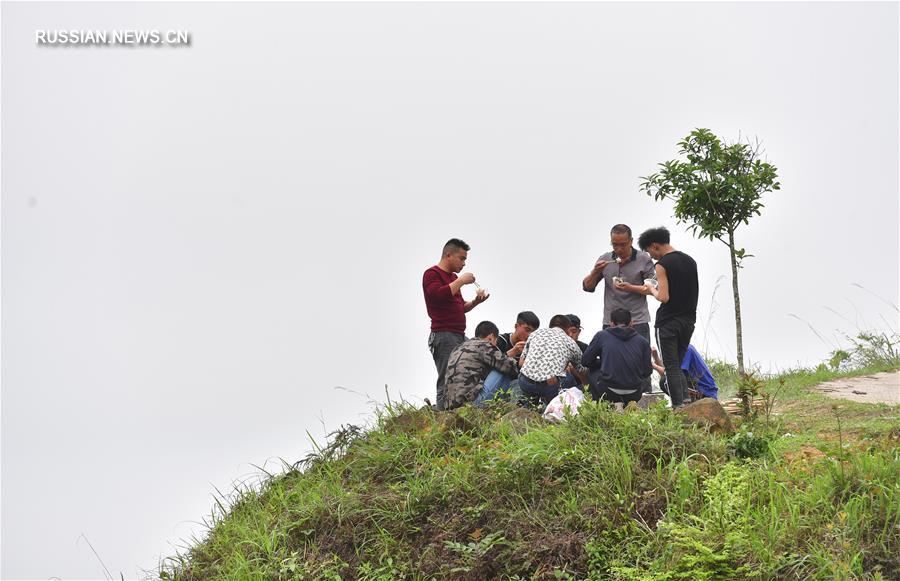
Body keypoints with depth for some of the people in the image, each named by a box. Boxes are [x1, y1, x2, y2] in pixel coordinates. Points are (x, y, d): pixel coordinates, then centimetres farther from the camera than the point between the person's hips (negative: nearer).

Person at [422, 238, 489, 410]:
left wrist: (475, 302, 11)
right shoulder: (432, 274, -3)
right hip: (443, 336, -9)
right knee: (447, 383, -12)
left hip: (460, 335, 9)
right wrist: (461, 281, -13)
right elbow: (439, 295, -22)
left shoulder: (453, 277, 24)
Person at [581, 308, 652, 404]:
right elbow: (647, 373, 8)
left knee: (592, 372, 26)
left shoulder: (602, 336, 6)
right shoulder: (643, 341, 9)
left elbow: (585, 361, 13)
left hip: (609, 393, -3)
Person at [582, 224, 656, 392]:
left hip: (637, 322, -3)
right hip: (610, 323, 3)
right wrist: (595, 272, -9)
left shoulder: (643, 259, -1)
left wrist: (630, 288, -18)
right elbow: (587, 287, 11)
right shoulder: (605, 259, 8)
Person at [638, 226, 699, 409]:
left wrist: (652, 290, 1)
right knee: (677, 365, 16)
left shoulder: (662, 265, -12)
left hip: (668, 323, -7)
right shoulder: (690, 261, 11)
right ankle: (686, 398, -1)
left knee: (671, 367, 0)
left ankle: (678, 407, -4)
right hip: (688, 320, 7)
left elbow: (664, 297, -19)